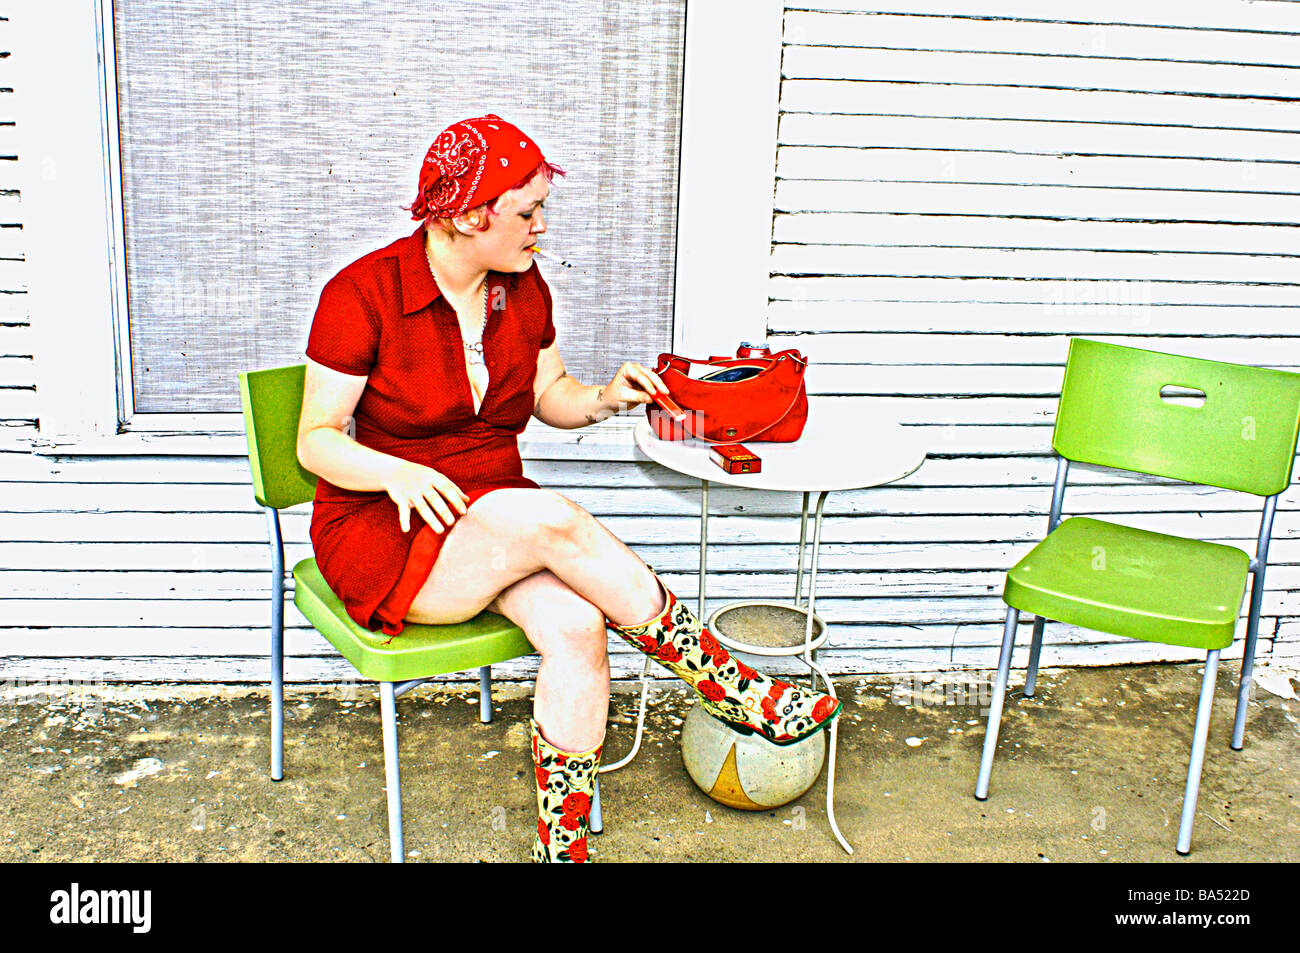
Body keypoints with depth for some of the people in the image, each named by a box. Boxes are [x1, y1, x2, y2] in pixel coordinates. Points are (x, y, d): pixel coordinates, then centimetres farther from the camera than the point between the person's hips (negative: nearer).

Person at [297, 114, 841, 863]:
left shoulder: (523, 288, 3)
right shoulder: (362, 294, -13)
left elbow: (548, 395, 16)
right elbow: (317, 441, -9)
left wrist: (604, 399, -6)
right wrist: (398, 473, -29)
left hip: (499, 516, 5)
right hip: (383, 532, -4)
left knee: (577, 625, -28)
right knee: (553, 520, -33)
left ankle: (564, 845, -16)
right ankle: (739, 693, -20)